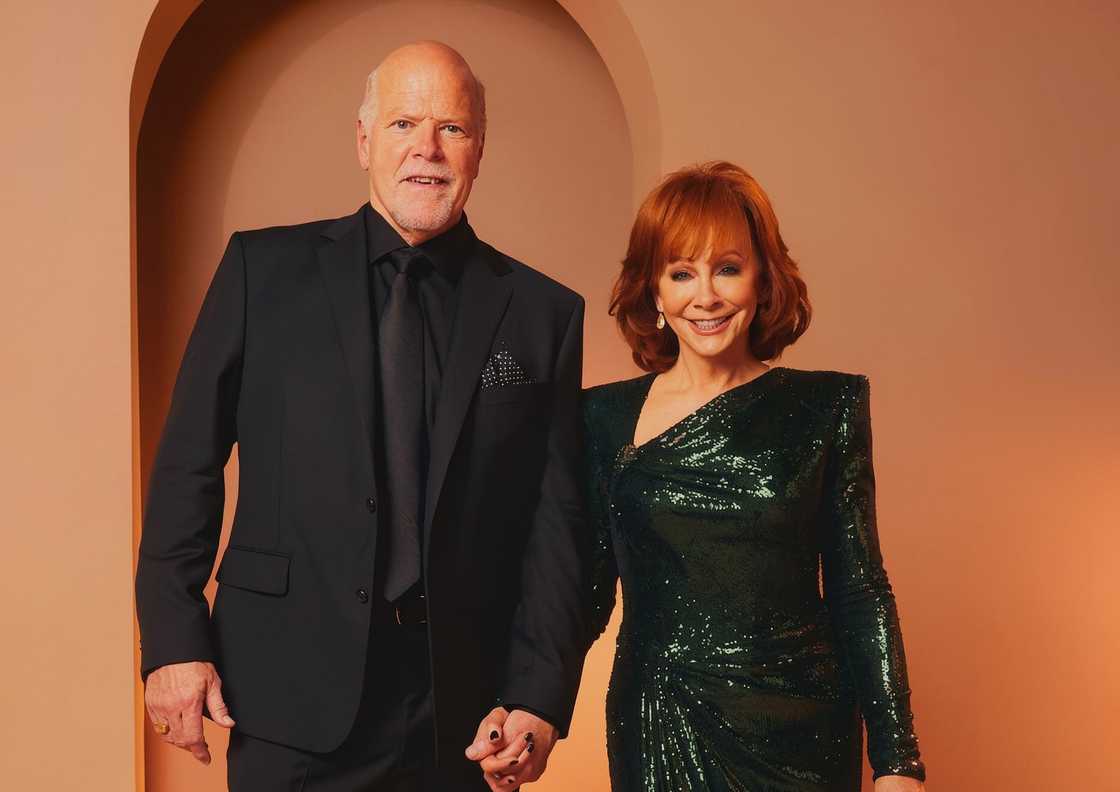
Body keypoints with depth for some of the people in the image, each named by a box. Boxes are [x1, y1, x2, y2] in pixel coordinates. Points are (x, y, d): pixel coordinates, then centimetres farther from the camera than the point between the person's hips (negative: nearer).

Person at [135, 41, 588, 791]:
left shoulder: (543, 312, 3)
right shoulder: (265, 269, 2)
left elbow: (558, 522, 1)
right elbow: (189, 464, 2)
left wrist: (540, 698, -6)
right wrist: (174, 640, -4)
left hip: (463, 708, 1)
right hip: (293, 696, -1)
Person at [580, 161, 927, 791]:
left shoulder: (828, 406, -3)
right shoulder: (604, 415, -1)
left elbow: (859, 591, -1)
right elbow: (589, 591, 1)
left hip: (799, 736, 0)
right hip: (656, 733, 1)